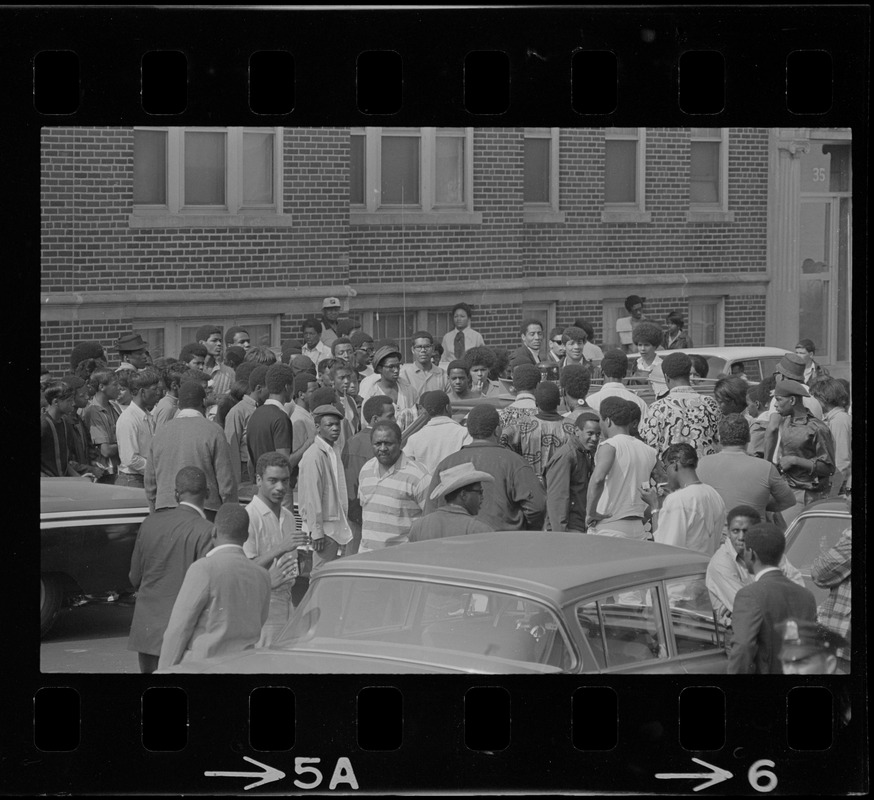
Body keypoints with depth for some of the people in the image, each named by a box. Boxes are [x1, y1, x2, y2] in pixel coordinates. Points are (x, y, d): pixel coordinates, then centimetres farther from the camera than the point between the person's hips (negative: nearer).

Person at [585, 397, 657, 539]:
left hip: (608, 529, -7)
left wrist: (590, 512, -17)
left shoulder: (609, 446, -9)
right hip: (638, 528, 7)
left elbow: (598, 478, -27)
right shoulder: (648, 451, 12)